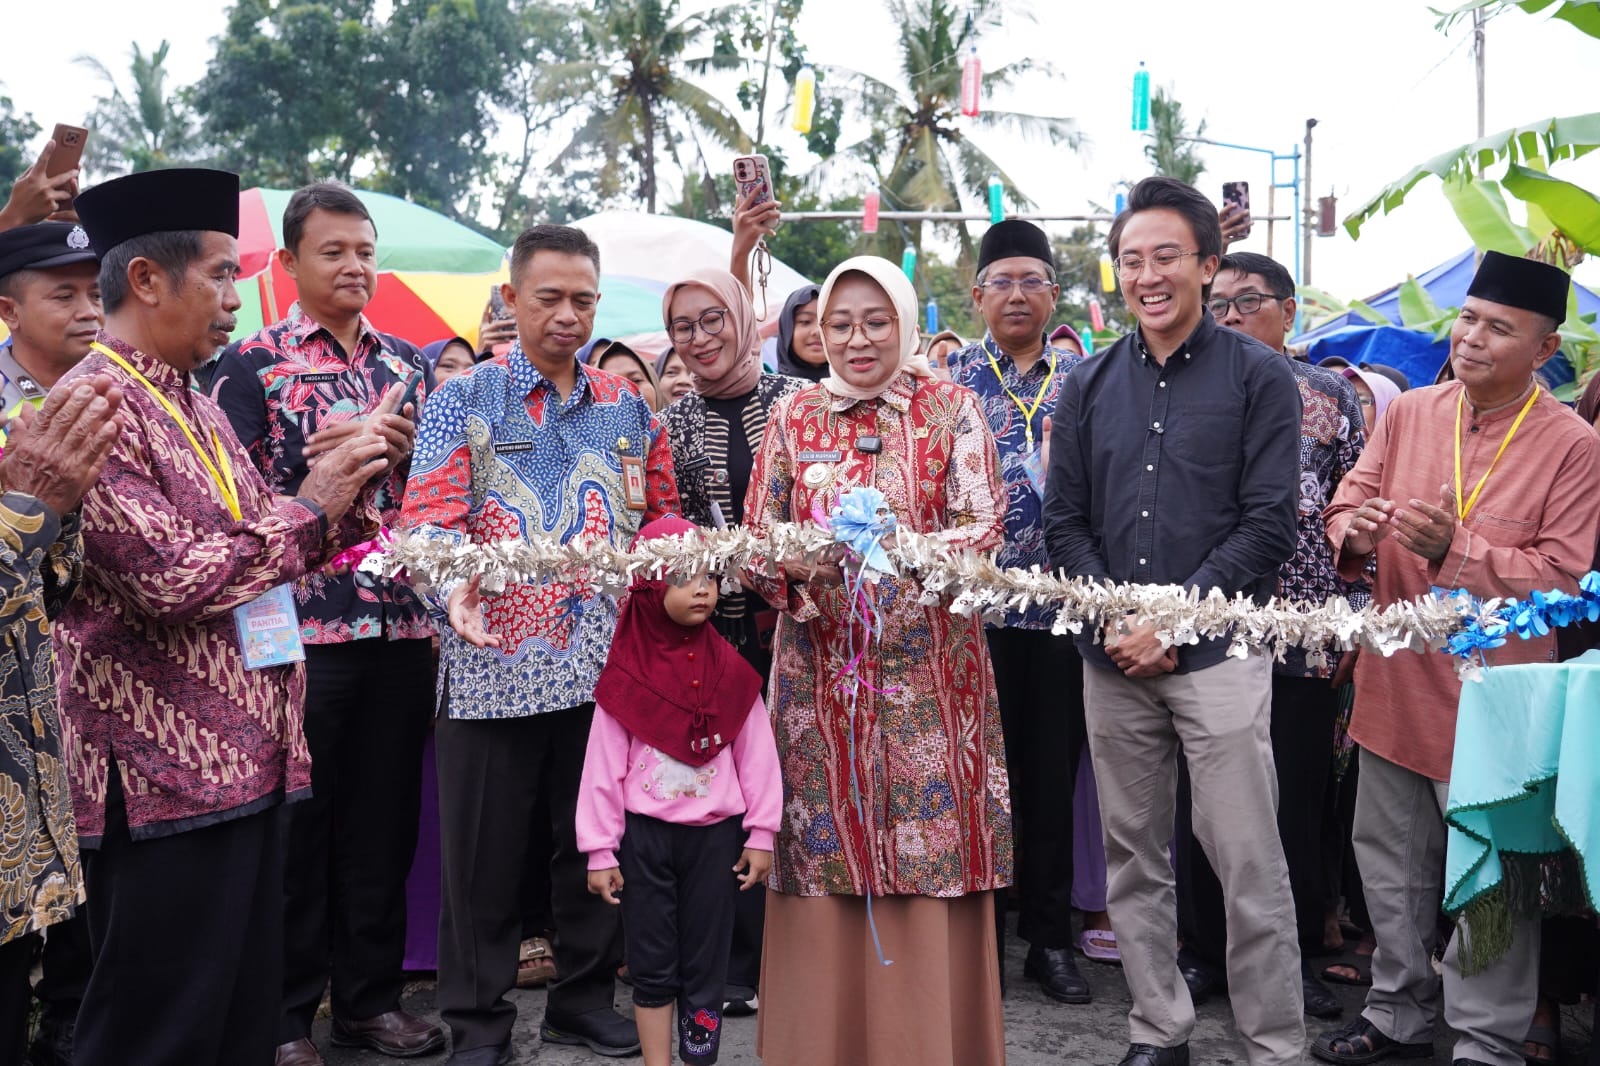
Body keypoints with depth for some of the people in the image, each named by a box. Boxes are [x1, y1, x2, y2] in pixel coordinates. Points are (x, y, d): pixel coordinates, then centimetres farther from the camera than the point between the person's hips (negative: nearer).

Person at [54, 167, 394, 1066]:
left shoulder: (201, 410, 16)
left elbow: (264, 555, 20)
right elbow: (169, 581, -21)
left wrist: (346, 493, 4)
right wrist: (307, 506, -12)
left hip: (247, 757, 9)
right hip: (164, 772, -9)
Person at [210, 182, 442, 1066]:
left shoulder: (408, 363, 13)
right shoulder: (250, 364, 0)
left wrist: (408, 445, -5)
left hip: (402, 622, 4)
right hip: (300, 624, -4)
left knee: (386, 818, 11)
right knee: (296, 821, 5)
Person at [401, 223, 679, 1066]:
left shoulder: (629, 409, 13)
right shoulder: (463, 400, 2)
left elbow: (662, 516, 17)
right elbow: (432, 515, -11)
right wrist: (454, 585, -29)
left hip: (607, 665, 3)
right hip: (494, 665, -3)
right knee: (485, 852, 5)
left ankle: (585, 997, 30)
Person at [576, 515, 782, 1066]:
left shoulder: (730, 669, -2)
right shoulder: (626, 673, -6)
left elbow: (757, 757, 1)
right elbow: (603, 767, -4)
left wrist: (761, 834, 0)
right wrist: (600, 851, -4)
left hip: (715, 832, 1)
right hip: (644, 832, -1)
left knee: (706, 959, 9)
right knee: (651, 960, 9)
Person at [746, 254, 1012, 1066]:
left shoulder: (952, 410, 4)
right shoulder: (792, 418, 9)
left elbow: (985, 527, -6)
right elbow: (756, 546, 5)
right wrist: (798, 565, -17)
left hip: (929, 672, -1)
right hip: (821, 673, 2)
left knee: (930, 855, 1)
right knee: (826, 854, 4)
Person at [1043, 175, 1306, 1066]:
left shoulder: (1259, 376, -1)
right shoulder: (1091, 385, 10)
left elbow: (1269, 524, -7)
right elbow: (1065, 520, 8)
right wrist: (1112, 621, -6)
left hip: (1218, 650, -4)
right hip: (1112, 658, 4)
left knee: (1249, 863, -1)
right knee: (1134, 857, 11)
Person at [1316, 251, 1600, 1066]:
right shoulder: (1408, 414, 4)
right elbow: (1348, 508, 5)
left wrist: (1453, 550, -25)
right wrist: (1354, 531, -19)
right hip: (1397, 684, 5)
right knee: (1391, 863, 18)